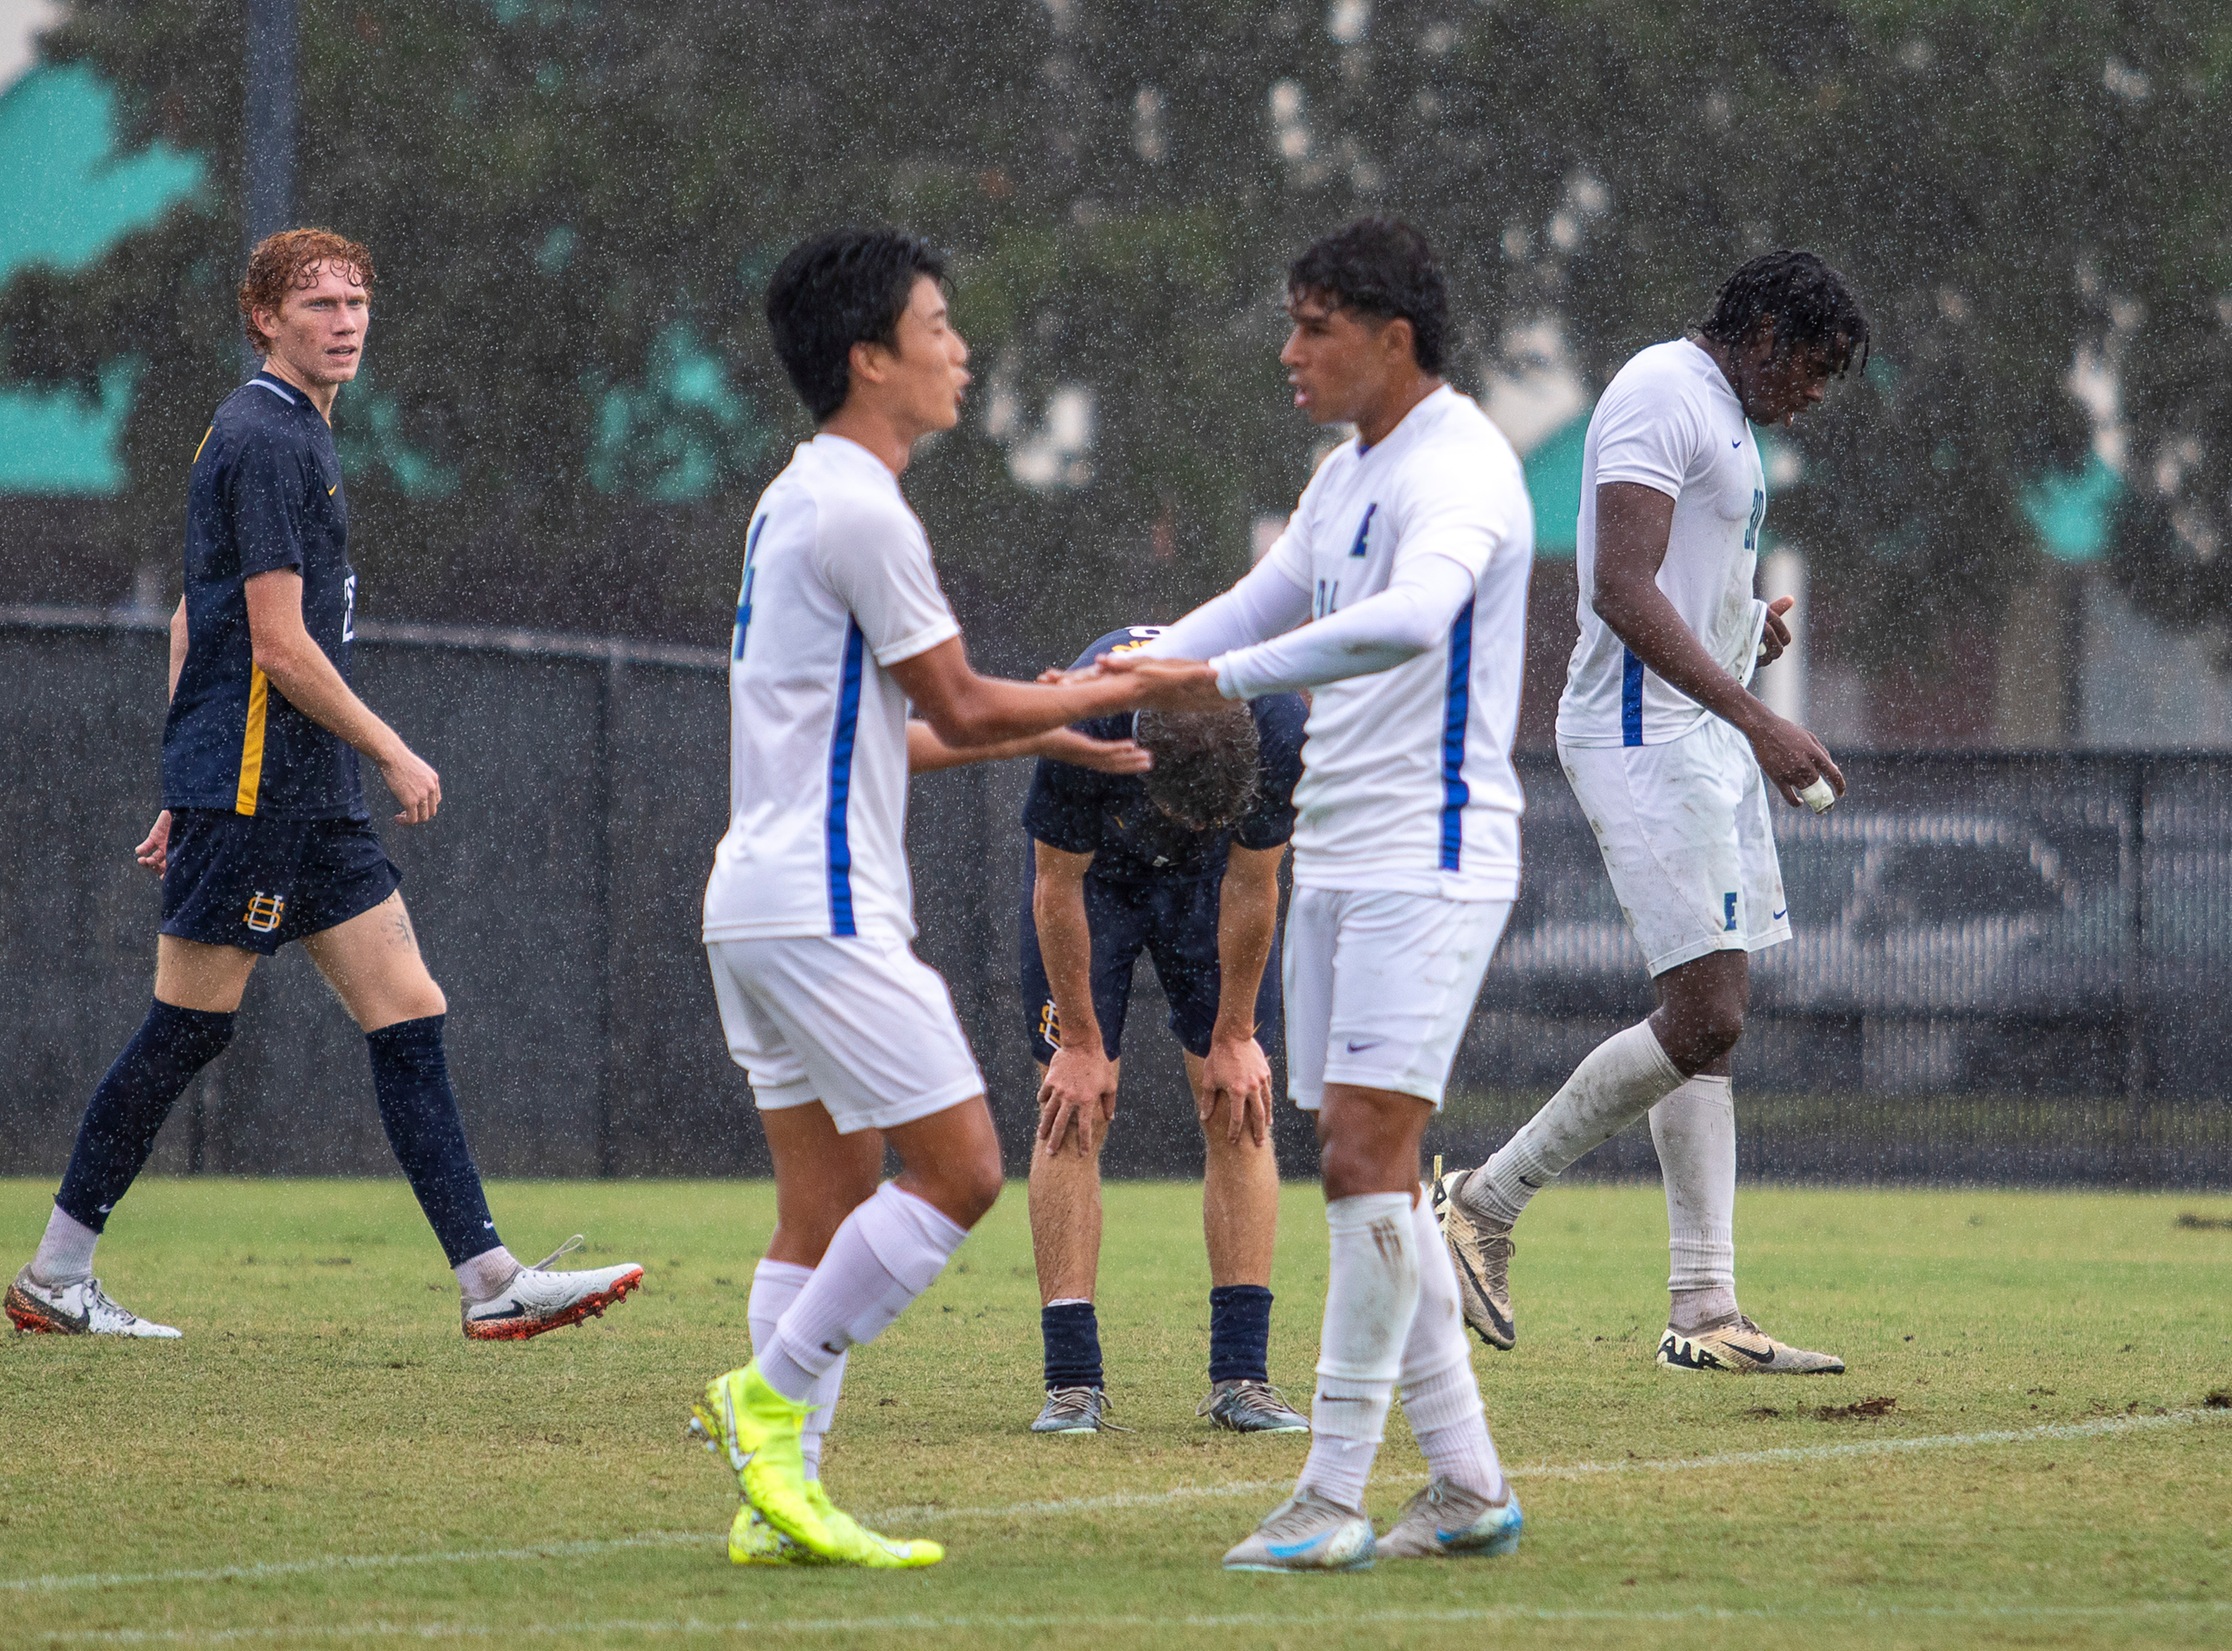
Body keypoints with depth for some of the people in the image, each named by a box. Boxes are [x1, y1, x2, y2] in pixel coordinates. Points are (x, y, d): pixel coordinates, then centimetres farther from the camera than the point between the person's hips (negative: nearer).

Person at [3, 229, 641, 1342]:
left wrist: (188, 786, 24)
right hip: (251, 790, -10)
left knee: (408, 1016, 3)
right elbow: (279, 644, -18)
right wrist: (394, 754, -10)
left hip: (313, 800, 10)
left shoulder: (290, 434, 18)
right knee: (188, 1028, -3)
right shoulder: (265, 439, -13)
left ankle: (490, 1281, -1)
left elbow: (193, 617, 24)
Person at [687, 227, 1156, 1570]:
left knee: (828, 1205, 8)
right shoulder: (862, 510, -14)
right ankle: (770, 1396, -7)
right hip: (824, 905, -10)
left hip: (760, 898, 10)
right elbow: (960, 708, -10)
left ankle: (779, 1490, 3)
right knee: (959, 1167, -8)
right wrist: (1108, 693, 4)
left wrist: (1042, 725, 24)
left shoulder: (795, 501, 17)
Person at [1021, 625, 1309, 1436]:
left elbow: (1251, 887, -18)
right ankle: (1072, 1380, -9)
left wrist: (1235, 1037, -10)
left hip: (1208, 881, 1)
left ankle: (1241, 1375, -6)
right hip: (1092, 867, -1)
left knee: (1237, 1108, -7)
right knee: (1072, 1111, -9)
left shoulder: (1281, 727, -35)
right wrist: (1082, 1044, -15)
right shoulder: (1080, 726, -40)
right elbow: (1058, 888, -23)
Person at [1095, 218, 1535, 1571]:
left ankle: (1333, 1498, -13)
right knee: (1367, 1169, 8)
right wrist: (1124, 675, 9)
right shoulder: (1348, 473, 16)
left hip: (1429, 859, -10)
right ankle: (1468, 1484, 13)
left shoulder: (1458, 468, -15)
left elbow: (1411, 619, -34)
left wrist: (1221, 678, -35)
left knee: (1365, 1155, -14)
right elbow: (1267, 604, 27)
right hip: (1336, 861, 10)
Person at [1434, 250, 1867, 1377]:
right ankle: (1485, 1202, -5)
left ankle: (1704, 1313, 5)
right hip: (1645, 741, -11)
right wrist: (1756, 719, -28)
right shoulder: (1661, 395, -11)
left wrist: (1747, 629, 11)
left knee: (1710, 1025, 6)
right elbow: (1624, 592, -23)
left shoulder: (1724, 416, 21)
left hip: (1707, 742, 11)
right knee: (1703, 1018, -15)